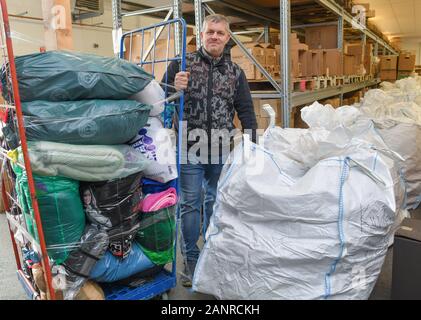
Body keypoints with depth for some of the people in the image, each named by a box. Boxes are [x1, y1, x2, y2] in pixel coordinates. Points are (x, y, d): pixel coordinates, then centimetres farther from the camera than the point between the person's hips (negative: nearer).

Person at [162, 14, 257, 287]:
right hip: (190, 146, -3)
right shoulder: (182, 63, 1)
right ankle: (191, 259, 18)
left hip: (221, 150, 3)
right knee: (190, 204, 3)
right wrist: (175, 88, -21)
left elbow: (245, 110, 10)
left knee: (215, 202, 15)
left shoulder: (235, 72, 9)